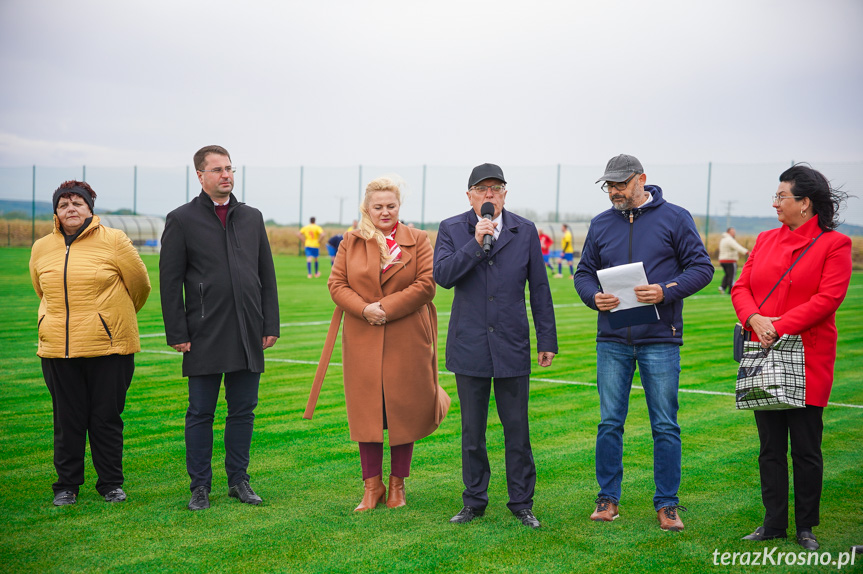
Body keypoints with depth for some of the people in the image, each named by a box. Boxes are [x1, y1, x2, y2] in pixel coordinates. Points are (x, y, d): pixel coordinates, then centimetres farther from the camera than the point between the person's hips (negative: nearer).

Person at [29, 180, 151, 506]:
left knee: (107, 418, 4)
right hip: (58, 349, 3)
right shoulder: (41, 249, 8)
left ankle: (111, 484, 17)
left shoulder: (113, 241, -3)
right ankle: (67, 485, 20)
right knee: (67, 420, 7)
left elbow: (140, 285, 8)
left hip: (108, 346, -3)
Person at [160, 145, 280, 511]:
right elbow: (170, 282, -2)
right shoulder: (181, 220, -1)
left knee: (243, 410, 9)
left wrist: (270, 325, 7)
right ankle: (200, 486, 12)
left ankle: (238, 480, 20)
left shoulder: (252, 218, 12)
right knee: (201, 413, 3)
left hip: (248, 336, 4)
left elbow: (267, 276, 13)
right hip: (205, 337, -3)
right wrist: (178, 335, -7)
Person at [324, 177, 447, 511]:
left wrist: (387, 308, -14)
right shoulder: (350, 243, 8)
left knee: (404, 411, 4)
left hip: (407, 343, -1)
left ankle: (397, 484, 17)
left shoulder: (418, 241, 3)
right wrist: (364, 309, -15)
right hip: (363, 342, 1)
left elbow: (426, 284, -6)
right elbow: (337, 284, 3)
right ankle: (372, 486, 14)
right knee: (367, 411, 3)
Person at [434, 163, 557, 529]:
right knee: (472, 431, 8)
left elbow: (539, 289, 7)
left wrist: (547, 340, 5)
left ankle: (522, 502, 15)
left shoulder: (525, 231, 5)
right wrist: (476, 243, -20)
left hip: (512, 347, 0)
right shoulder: (452, 230, 2)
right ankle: (474, 502, 20)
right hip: (469, 345, 0)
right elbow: (442, 276, -12)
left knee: (517, 430, 4)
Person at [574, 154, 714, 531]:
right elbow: (584, 273, 14)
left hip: (660, 340, -3)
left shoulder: (674, 218, -1)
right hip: (612, 340, 3)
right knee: (609, 423, 6)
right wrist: (594, 296, -8)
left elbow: (701, 268, -2)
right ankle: (608, 498, 18)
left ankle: (667, 504, 12)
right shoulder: (600, 224, 10)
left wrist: (666, 291, -17)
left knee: (665, 426, 2)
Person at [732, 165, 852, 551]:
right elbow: (741, 287, 9)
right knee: (770, 446, 10)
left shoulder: (834, 244, -5)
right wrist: (755, 319, -12)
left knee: (805, 448, 2)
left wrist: (780, 327, -18)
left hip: (808, 360, -5)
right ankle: (774, 523, 20)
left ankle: (806, 529, 14)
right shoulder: (765, 240, 13)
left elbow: (828, 298, -14)